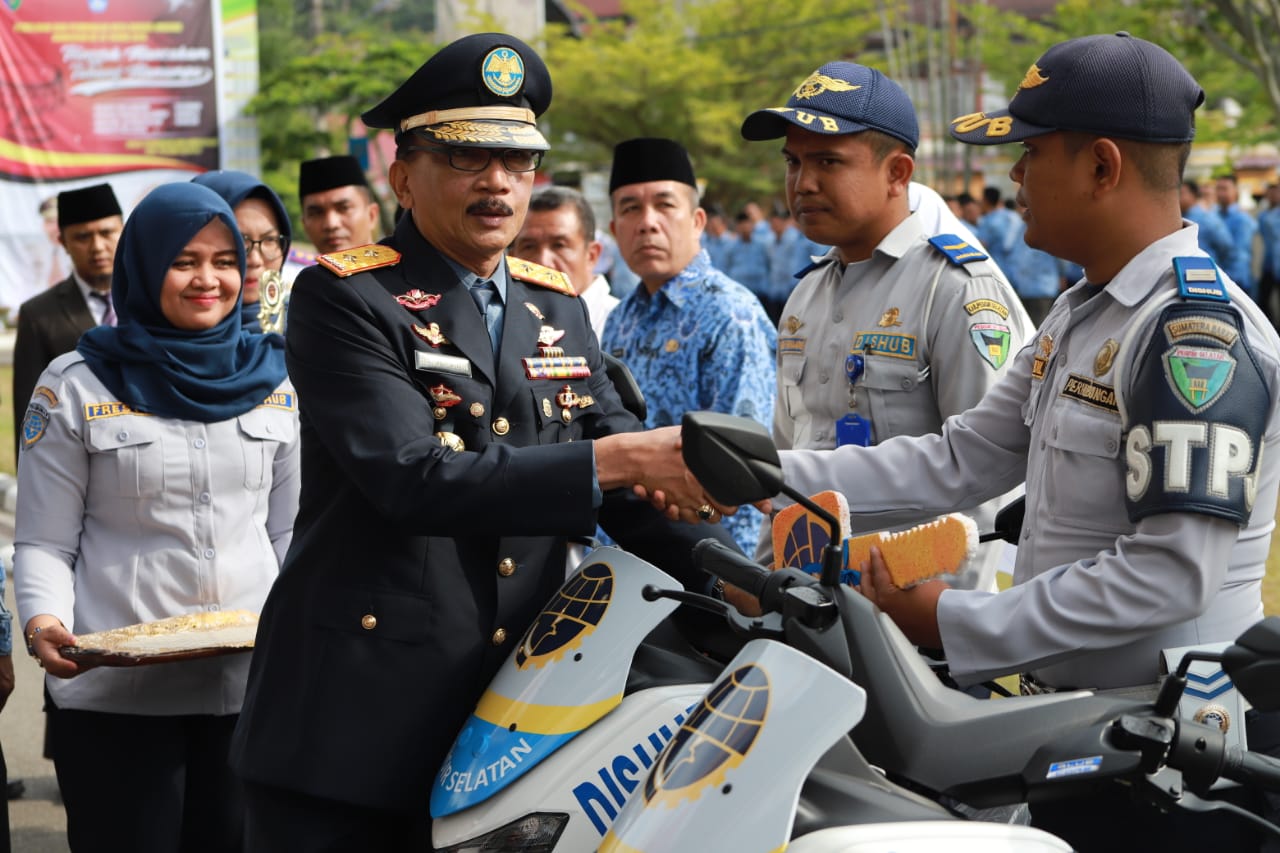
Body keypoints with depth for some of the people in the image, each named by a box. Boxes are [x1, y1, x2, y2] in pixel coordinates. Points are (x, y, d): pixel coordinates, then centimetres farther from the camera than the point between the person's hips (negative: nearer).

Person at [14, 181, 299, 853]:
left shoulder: (271, 380, 8)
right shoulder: (75, 386, 0)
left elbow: (289, 529, 13)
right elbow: (44, 543, -1)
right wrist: (42, 623, -20)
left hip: (251, 680, 3)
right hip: (115, 695, -2)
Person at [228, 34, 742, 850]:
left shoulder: (559, 309, 13)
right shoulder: (343, 299, -6)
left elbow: (626, 482, 7)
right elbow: (413, 479, -20)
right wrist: (616, 457, -25)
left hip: (513, 713, 5)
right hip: (357, 723, -5)